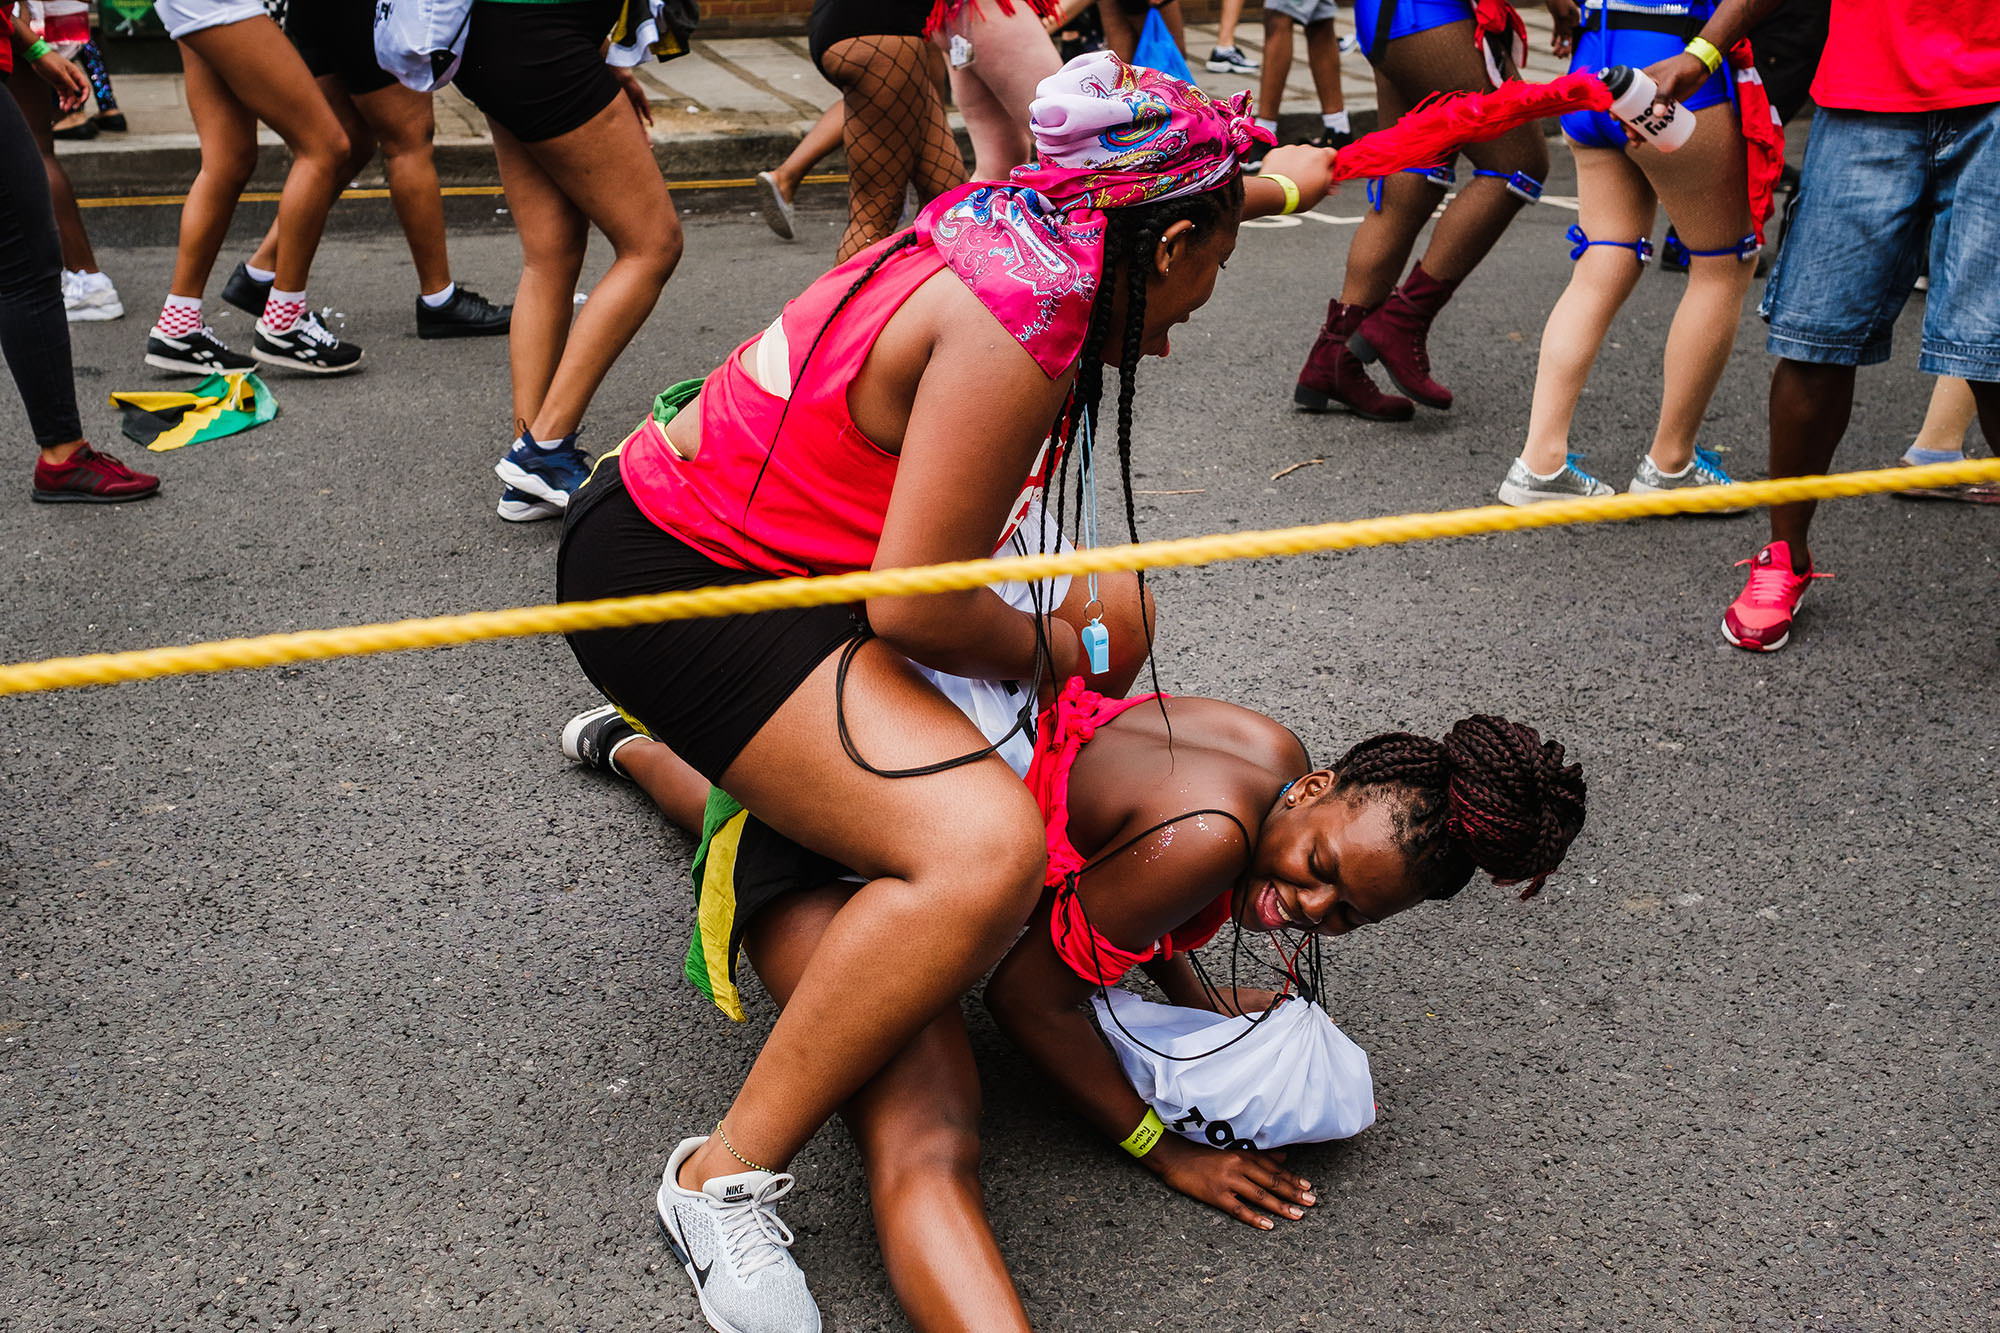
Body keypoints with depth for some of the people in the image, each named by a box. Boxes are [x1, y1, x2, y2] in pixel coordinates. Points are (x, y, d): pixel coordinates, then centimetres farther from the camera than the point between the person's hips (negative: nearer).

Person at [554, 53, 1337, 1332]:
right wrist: (1055, 647, -6)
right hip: (673, 586, -11)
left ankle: (647, 743, 53)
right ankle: (730, 1176, -16)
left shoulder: (1016, 215, 1)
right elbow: (917, 607, -26)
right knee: (988, 845, -30)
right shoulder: (1020, 319, -27)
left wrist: (1273, 180, 43)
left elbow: (1142, 200, 28)